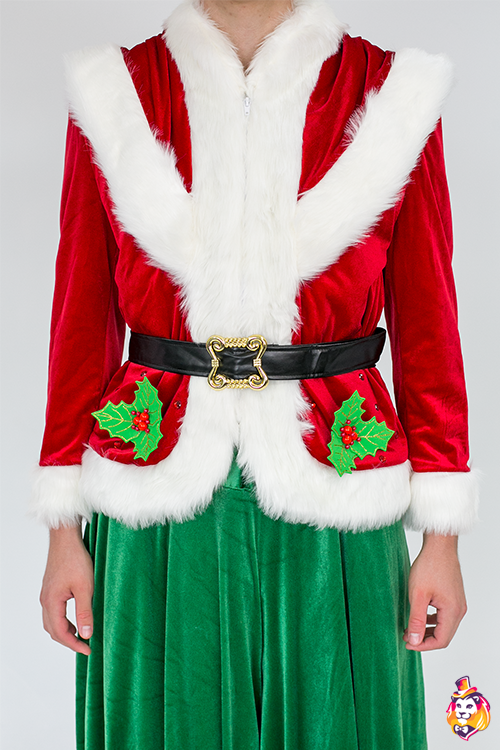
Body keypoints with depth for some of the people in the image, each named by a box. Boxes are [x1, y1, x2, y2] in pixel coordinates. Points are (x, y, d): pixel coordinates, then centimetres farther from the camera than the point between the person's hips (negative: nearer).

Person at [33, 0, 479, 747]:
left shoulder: (395, 93, 1)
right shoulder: (112, 95, 2)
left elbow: (428, 328, 1)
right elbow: (81, 323, 4)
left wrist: (442, 537, 1)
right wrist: (64, 529, 3)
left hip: (332, 504, 0)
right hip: (160, 506, 1)